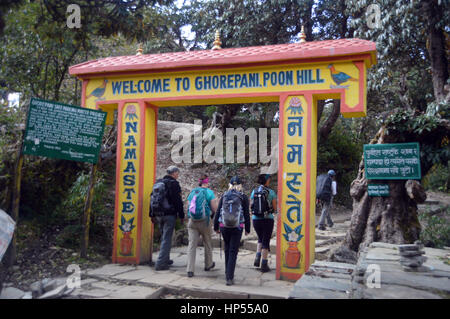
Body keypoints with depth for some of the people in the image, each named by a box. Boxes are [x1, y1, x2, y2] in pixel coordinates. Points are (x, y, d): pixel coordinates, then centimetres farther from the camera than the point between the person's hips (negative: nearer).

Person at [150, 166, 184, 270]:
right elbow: (178, 201, -13)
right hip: (169, 214, -7)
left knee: (164, 237, 19)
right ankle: (161, 263, -4)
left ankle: (165, 260, 28)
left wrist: (153, 215, 19)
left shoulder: (158, 183, 12)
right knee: (166, 239, -3)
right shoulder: (174, 183, -10)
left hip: (159, 214, 7)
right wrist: (181, 215, -6)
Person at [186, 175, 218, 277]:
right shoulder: (209, 192, -6)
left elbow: (188, 207, 12)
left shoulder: (192, 192, 7)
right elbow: (215, 209, -9)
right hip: (204, 222, -3)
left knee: (192, 244, 1)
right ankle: (208, 265, 35)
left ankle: (190, 270, -6)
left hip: (192, 222, 3)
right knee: (207, 243, 17)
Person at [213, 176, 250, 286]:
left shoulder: (224, 196, 5)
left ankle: (228, 273, 32)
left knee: (227, 250, 19)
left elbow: (217, 213, 5)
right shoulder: (243, 197, -1)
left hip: (224, 227, 3)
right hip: (237, 227, -2)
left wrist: (216, 227, 14)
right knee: (233, 252, 1)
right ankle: (229, 277, -3)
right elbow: (246, 214, 0)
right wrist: (247, 229, 8)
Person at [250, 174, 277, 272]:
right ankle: (264, 265, 12)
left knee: (260, 239, 25)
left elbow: (251, 206, 5)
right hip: (267, 219, -3)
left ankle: (257, 258, 10)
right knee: (266, 242, 9)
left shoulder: (254, 192, 1)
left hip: (256, 219, 3)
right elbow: (274, 208, -2)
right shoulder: (271, 192, -7)